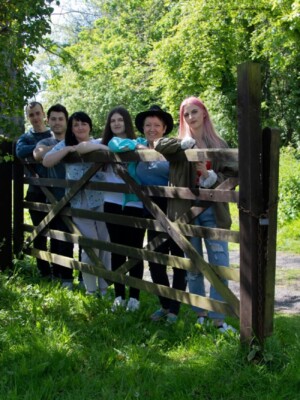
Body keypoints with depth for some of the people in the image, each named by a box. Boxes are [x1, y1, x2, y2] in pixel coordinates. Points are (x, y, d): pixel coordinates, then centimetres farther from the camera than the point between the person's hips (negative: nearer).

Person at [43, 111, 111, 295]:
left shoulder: (100, 143, 6)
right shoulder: (65, 145, 7)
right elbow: (46, 162, -5)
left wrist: (93, 146, -15)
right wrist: (68, 149, -10)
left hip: (102, 200, 1)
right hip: (79, 203, -1)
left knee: (105, 243, 5)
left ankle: (105, 287, 19)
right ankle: (90, 289, 14)